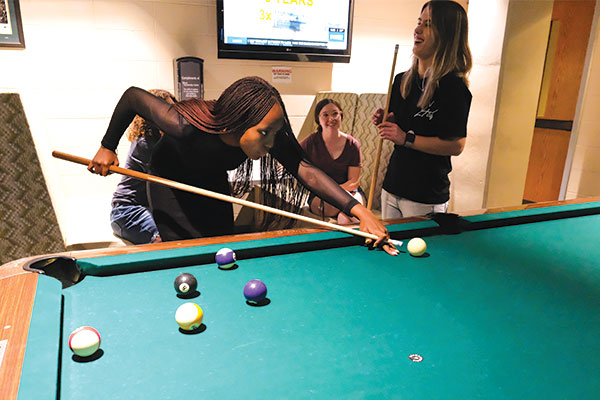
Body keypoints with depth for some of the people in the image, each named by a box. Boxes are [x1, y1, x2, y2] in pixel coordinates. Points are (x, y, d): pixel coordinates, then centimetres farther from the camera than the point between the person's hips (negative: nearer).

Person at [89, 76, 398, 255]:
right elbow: (133, 96, -29)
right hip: (170, 184, -4)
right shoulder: (184, 126, -43)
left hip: (212, 182, 4)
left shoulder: (269, 134, -33)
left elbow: (307, 172, -38)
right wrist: (107, 147, -18)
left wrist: (360, 211, -49)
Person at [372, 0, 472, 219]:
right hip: (392, 186, 7)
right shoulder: (403, 80, 6)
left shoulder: (454, 88, -16)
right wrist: (384, 122, -3)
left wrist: (407, 138, -21)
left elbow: (456, 145, -20)